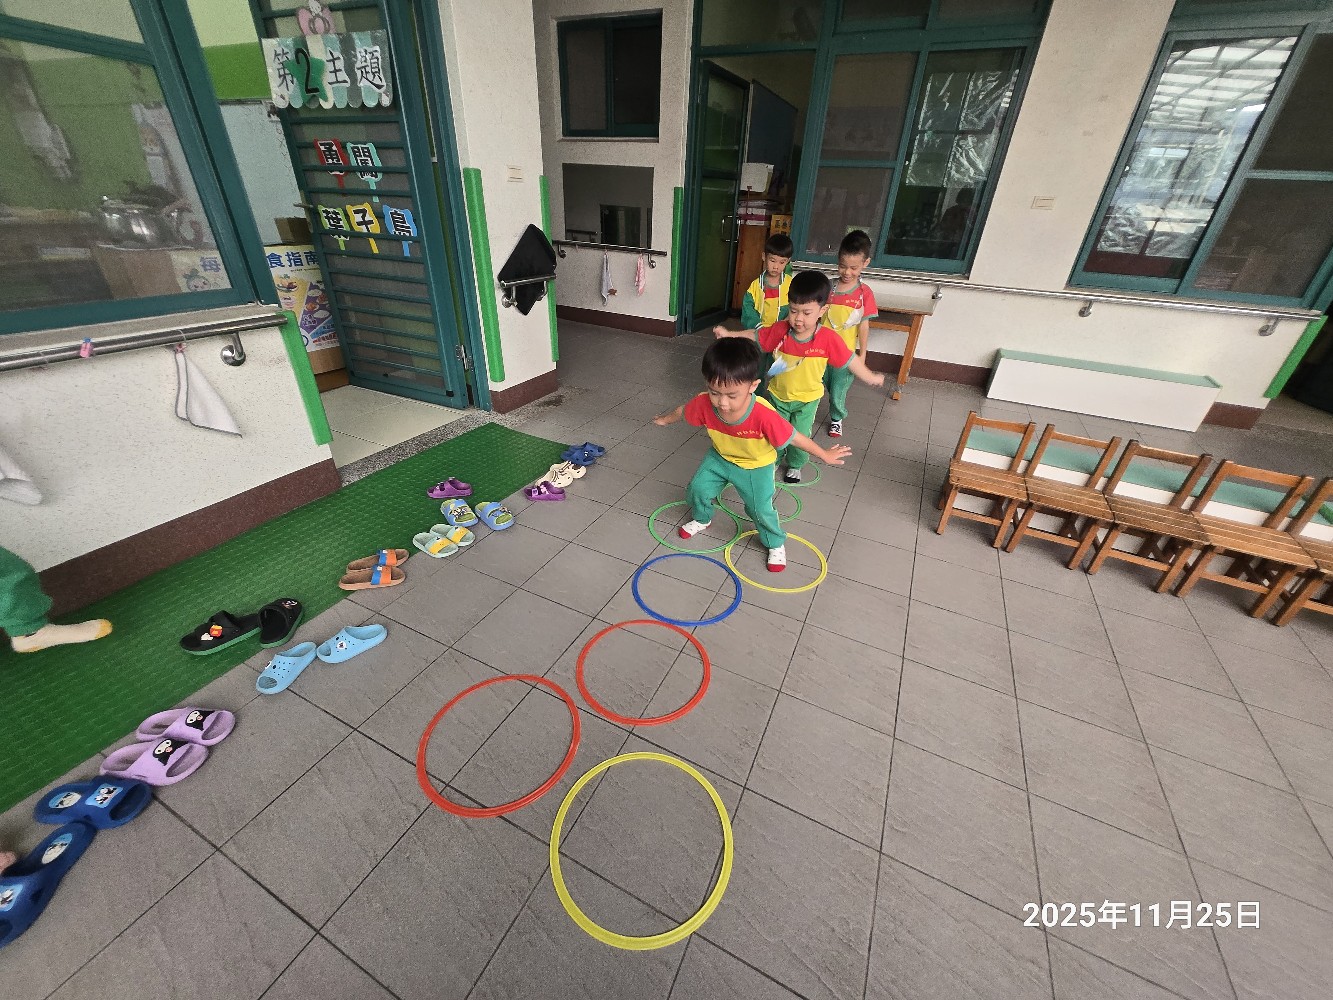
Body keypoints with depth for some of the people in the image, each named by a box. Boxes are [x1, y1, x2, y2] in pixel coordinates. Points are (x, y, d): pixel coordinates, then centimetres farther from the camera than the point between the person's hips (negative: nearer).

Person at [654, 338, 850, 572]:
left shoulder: (763, 414, -41)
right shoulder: (704, 403, -30)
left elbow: (793, 436, -27)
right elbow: (682, 411, -7)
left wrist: (824, 454, -13)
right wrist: (665, 420, 14)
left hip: (756, 467, -3)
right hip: (720, 458, 4)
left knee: (761, 510, -1)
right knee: (698, 488, 7)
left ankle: (776, 544, 31)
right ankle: (701, 519, 41)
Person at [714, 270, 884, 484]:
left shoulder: (828, 339, -22)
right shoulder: (780, 330, -18)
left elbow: (850, 360, -12)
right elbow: (755, 335, -5)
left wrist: (869, 377, -5)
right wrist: (728, 334, -11)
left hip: (807, 399, -1)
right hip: (778, 395, 1)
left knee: (800, 435, 10)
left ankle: (795, 466, 37)